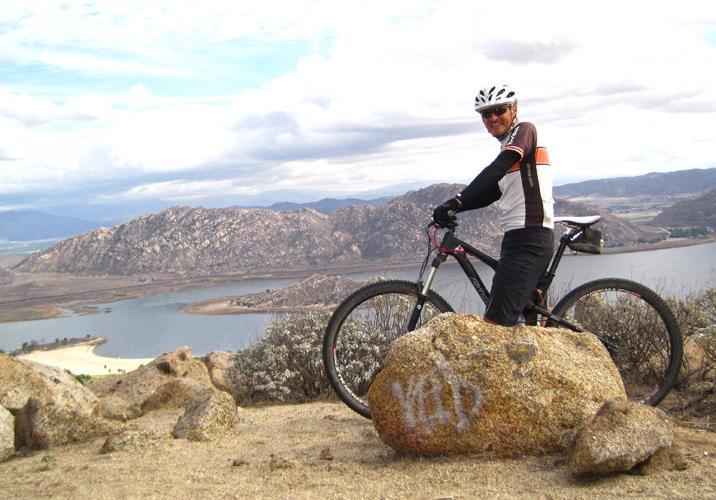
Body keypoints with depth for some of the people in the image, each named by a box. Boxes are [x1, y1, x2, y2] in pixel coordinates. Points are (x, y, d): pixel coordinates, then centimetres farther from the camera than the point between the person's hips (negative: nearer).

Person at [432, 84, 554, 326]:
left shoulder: (524, 130, -4)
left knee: (495, 323, -17)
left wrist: (457, 200, -29)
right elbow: (490, 194, 17)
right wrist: (450, 208, 4)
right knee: (507, 322, 13)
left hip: (529, 239, -10)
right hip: (518, 238, 10)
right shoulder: (508, 148, 24)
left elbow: (496, 170, -21)